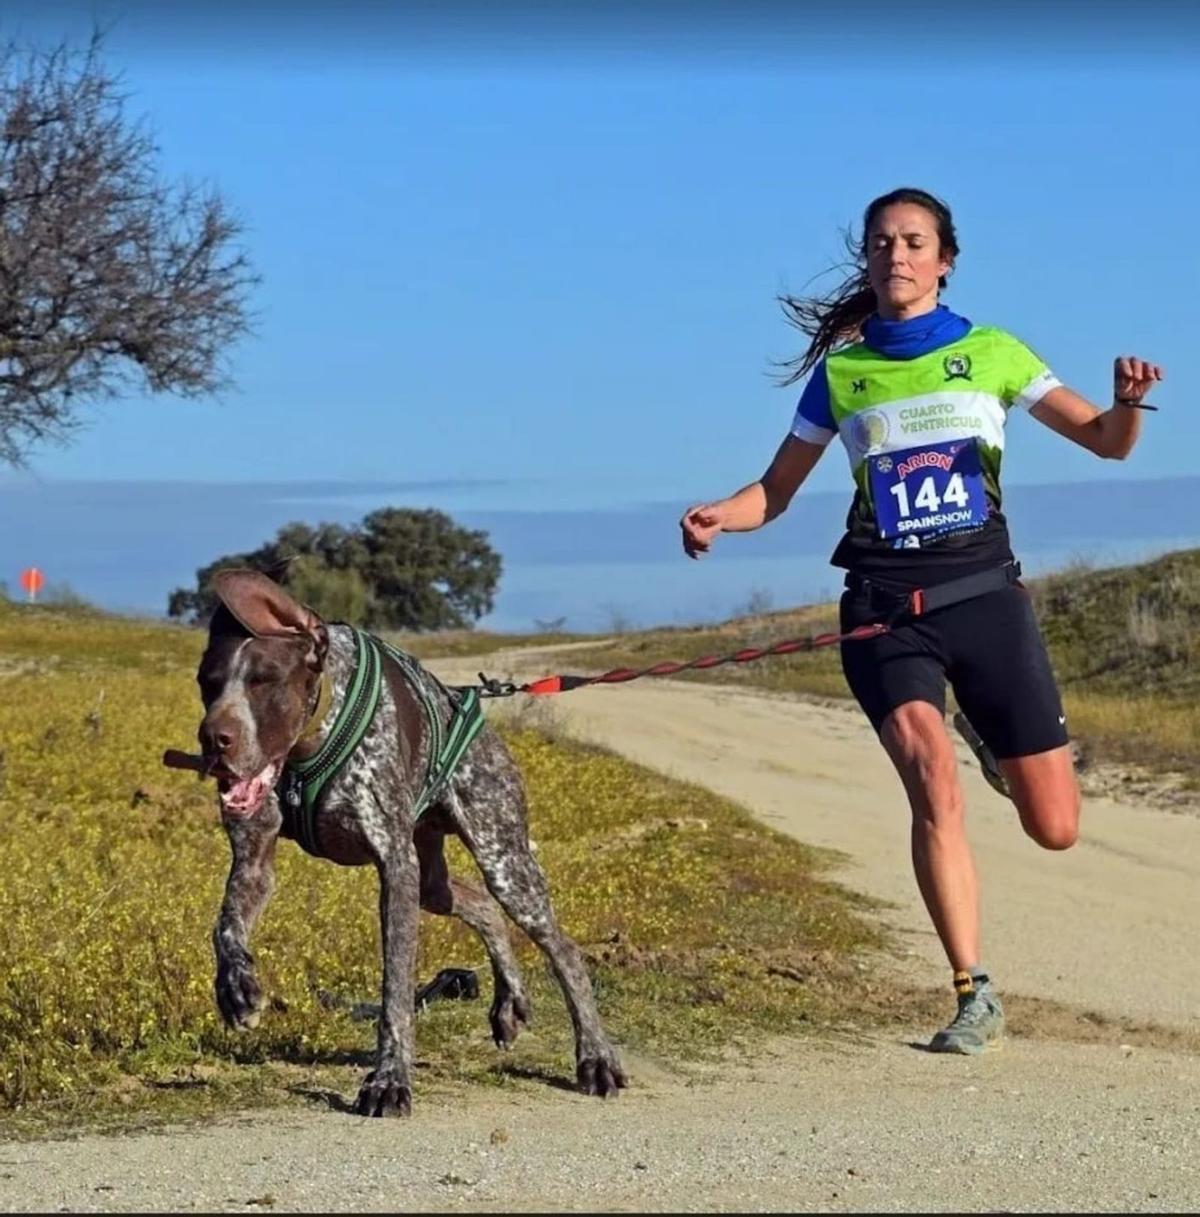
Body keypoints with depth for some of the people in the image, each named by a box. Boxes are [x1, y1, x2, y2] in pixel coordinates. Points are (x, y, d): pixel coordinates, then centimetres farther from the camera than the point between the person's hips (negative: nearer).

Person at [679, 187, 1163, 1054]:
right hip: (886, 608, 0)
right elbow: (776, 492, 14)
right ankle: (976, 996, -15)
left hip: (983, 593, 1)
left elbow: (1106, 441, 0)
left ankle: (990, 738, 37)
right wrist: (718, 517, -8)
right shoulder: (839, 372, 8)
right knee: (934, 780, -25)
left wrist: (1129, 401, -22)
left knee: (1055, 827, 1)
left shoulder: (991, 353, 5)